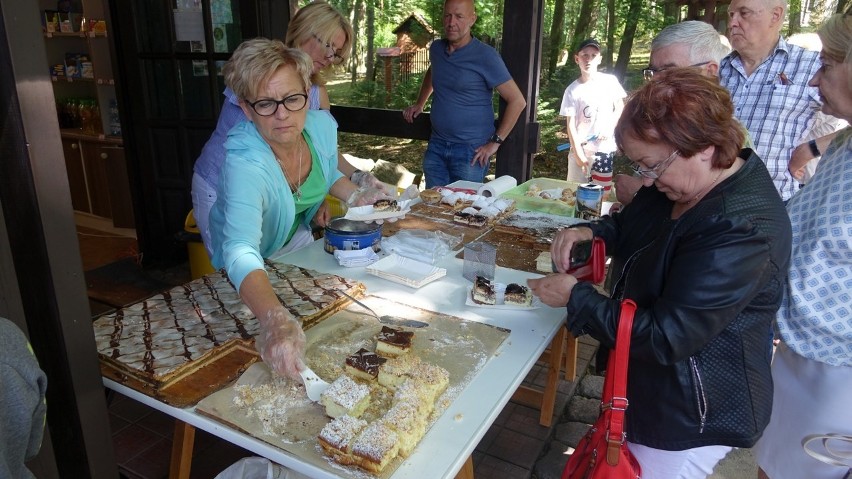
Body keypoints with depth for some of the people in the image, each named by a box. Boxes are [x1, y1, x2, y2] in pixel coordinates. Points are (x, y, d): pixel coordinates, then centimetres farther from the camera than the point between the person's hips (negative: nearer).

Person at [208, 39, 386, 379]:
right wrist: (274, 319, -71)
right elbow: (241, 251, -55)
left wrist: (357, 196, -13)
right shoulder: (245, 162, -40)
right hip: (254, 270, -5)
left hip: (299, 239, 6)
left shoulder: (322, 126, -20)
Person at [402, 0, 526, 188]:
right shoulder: (436, 48, 6)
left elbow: (517, 101, -11)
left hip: (470, 151, -5)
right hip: (436, 146, 5)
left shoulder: (486, 56, -12)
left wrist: (495, 142, -12)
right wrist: (419, 104, 21)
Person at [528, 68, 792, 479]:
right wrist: (589, 232, -9)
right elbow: (628, 226, 13)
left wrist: (576, 298, -23)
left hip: (691, 417, -9)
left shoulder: (742, 232, -33)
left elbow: (665, 337, -31)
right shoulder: (681, 181, -4)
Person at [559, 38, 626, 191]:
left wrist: (610, 127, -9)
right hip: (580, 149, -1)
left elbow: (620, 108, 9)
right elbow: (571, 124, -6)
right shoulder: (572, 90, -4)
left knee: (602, 193, 6)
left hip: (605, 148, 1)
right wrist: (578, 153, -12)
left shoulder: (610, 81, 0)